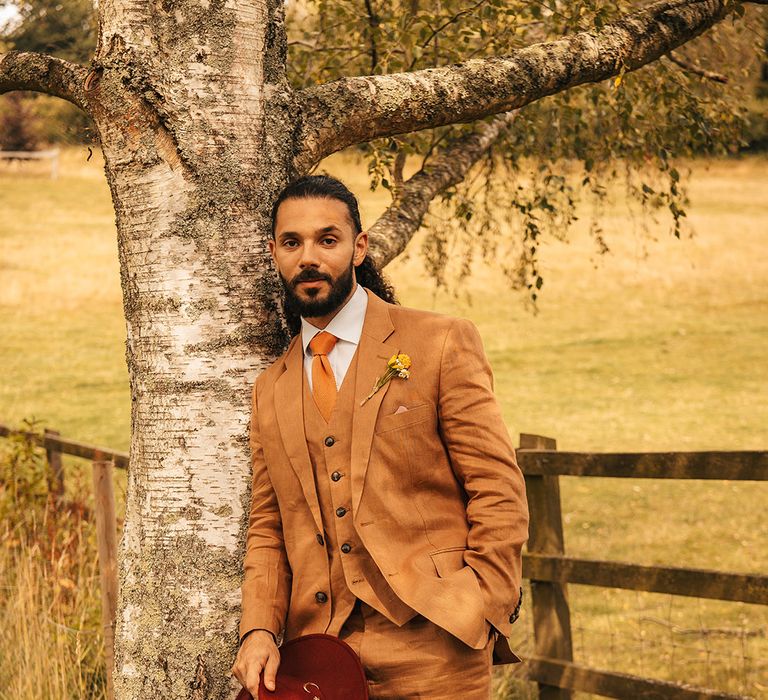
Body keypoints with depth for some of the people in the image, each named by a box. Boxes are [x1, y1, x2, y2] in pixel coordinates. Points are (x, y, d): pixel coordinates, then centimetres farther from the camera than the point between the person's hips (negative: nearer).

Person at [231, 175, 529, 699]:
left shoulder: (441, 344, 0)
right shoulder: (271, 390, 15)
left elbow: (499, 495, -2)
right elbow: (267, 530, 15)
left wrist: (481, 616, -10)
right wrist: (259, 630, -1)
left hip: (432, 643, -3)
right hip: (318, 655, 4)